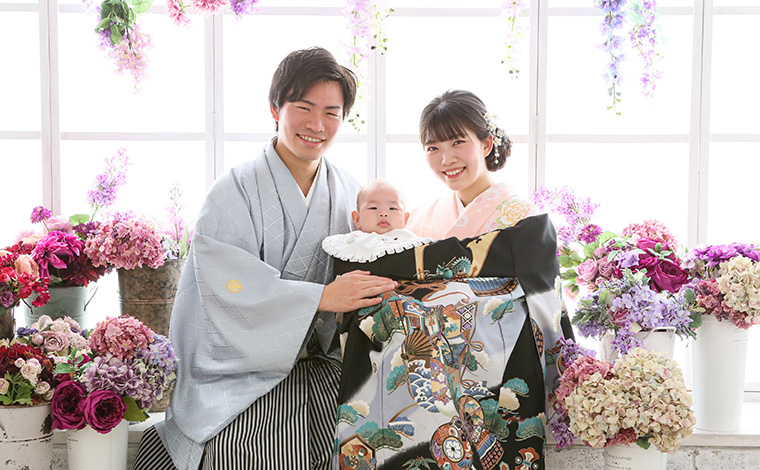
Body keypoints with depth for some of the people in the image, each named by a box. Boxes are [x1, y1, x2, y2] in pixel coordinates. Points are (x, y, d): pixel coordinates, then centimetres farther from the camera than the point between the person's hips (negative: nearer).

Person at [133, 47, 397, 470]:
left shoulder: (349, 193, 9)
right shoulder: (236, 190, -7)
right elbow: (229, 288, -18)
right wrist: (322, 296, -22)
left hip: (319, 365, 4)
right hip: (246, 369, -4)